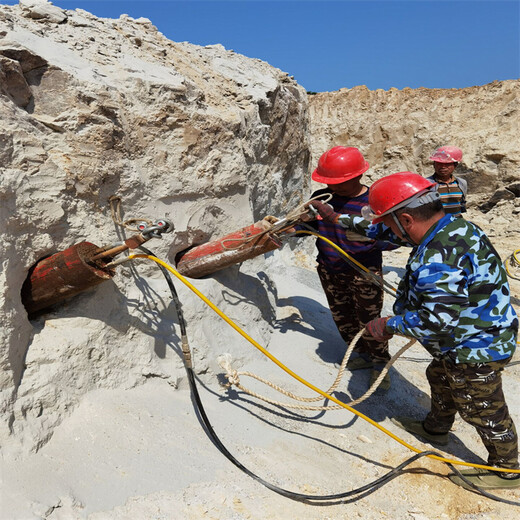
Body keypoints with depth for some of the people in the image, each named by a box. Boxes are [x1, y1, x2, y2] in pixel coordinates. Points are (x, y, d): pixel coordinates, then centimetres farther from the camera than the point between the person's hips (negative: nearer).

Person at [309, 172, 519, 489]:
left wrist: (389, 324, -20)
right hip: (466, 340, 10)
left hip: (476, 350, -10)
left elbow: (436, 321, -36)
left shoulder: (438, 260, -36)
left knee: (481, 409, 11)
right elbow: (385, 231, 8)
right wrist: (338, 218, 13)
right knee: (441, 379, 29)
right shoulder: (452, 225, -3)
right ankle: (436, 428, 55)